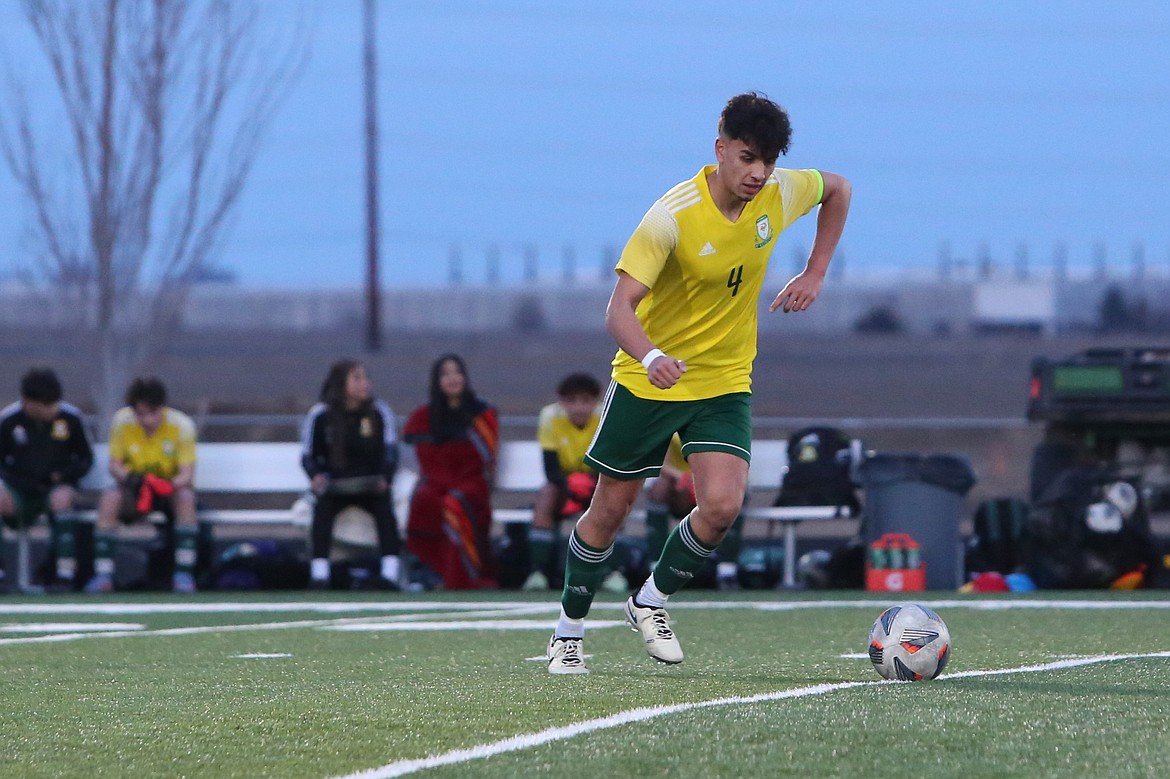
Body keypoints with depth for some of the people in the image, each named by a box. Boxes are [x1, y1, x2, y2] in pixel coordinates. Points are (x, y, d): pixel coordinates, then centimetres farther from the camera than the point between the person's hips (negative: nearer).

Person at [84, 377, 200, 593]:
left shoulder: (181, 424, -16)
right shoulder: (121, 421, -12)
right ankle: (103, 575, -31)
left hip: (171, 488, -1)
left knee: (186, 496, -35)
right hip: (135, 488, 1)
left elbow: (187, 475, -17)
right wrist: (129, 478, -30)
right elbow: (115, 465, -6)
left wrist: (168, 486, -40)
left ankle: (184, 574, -32)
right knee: (110, 497, -31)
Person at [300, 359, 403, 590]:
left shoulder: (380, 412, -1)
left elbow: (390, 450, -5)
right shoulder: (320, 415, -2)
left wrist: (384, 479, -24)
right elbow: (308, 455, 1)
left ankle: (390, 572, -36)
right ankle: (319, 574, -34)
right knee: (323, 505, -31)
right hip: (335, 486, 0)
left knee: (384, 504, -29)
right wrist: (316, 476, -21)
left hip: (371, 485, 1)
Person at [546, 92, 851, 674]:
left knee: (722, 506, -16)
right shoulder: (673, 216, -25)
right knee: (610, 509, 7)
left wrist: (814, 274, 5)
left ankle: (652, 601, 9)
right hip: (646, 382, -3)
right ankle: (568, 630, 26)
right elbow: (620, 308, -32)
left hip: (725, 382, 3)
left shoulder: (779, 195, -10)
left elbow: (837, 189, 15)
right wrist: (652, 357, -53)